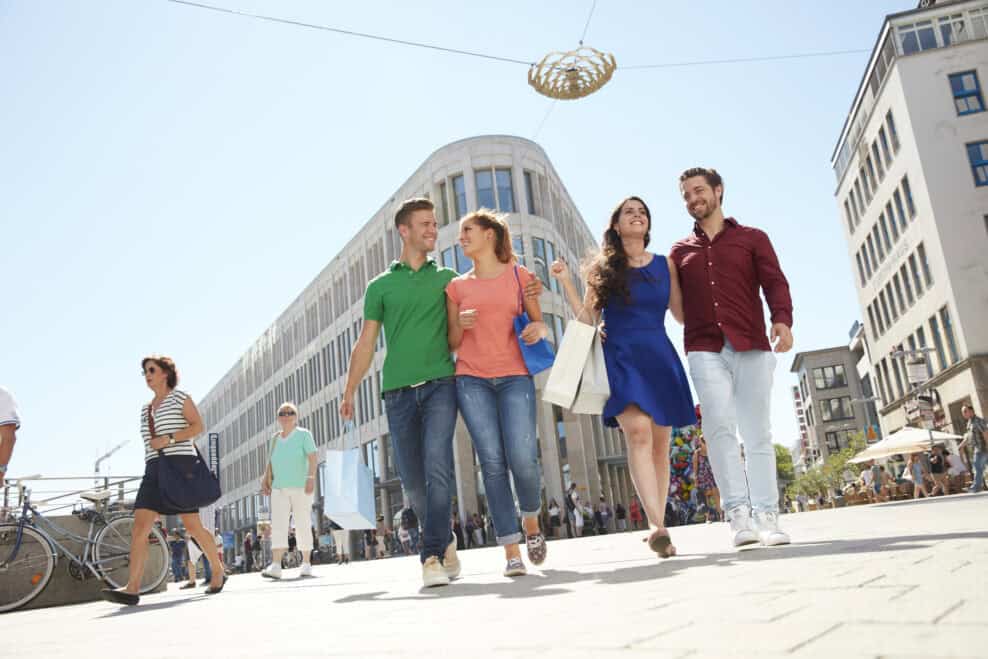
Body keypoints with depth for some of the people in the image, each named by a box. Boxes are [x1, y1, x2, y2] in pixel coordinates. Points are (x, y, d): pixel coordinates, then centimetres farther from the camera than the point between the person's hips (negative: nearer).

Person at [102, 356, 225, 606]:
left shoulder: (179, 396, 4)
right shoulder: (146, 409, 23)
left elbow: (198, 426, -5)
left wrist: (168, 439, -16)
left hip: (180, 465, -6)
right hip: (154, 469, 6)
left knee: (192, 525, -3)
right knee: (139, 527, -11)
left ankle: (218, 571, 15)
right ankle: (132, 588, -18)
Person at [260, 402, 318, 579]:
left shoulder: (303, 434, 1)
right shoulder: (275, 438, 16)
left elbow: (313, 456, -9)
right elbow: (271, 462, 18)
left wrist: (311, 477, -21)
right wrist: (266, 479, 4)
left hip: (301, 488, -4)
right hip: (279, 489, 4)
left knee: (302, 526, 0)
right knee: (278, 526, -10)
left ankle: (306, 564, 10)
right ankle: (275, 566, -19)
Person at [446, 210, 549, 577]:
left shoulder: (519, 275, 11)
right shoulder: (457, 286, 15)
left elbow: (541, 326, 13)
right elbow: (452, 343, 15)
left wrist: (539, 330, -10)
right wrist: (460, 324, -6)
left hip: (515, 377, -1)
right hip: (471, 380, 2)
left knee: (523, 458, -13)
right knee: (492, 461, -7)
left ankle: (531, 523, 18)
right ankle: (511, 550, -1)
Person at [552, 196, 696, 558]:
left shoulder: (665, 265, 12)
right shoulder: (602, 268, 6)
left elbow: (683, 314, 12)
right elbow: (587, 319, 3)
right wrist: (566, 282, -5)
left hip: (660, 357, 3)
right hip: (620, 358, -3)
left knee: (660, 444, 4)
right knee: (638, 433, -23)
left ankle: (657, 527, 13)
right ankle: (658, 526, -29)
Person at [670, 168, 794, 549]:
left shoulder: (752, 239, 14)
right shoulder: (680, 251, 21)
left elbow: (775, 282, 1)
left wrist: (782, 319, -19)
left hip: (751, 347, -1)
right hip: (705, 350, 1)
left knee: (757, 433, 0)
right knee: (719, 427, -16)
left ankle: (766, 516, 5)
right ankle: (738, 512, -15)